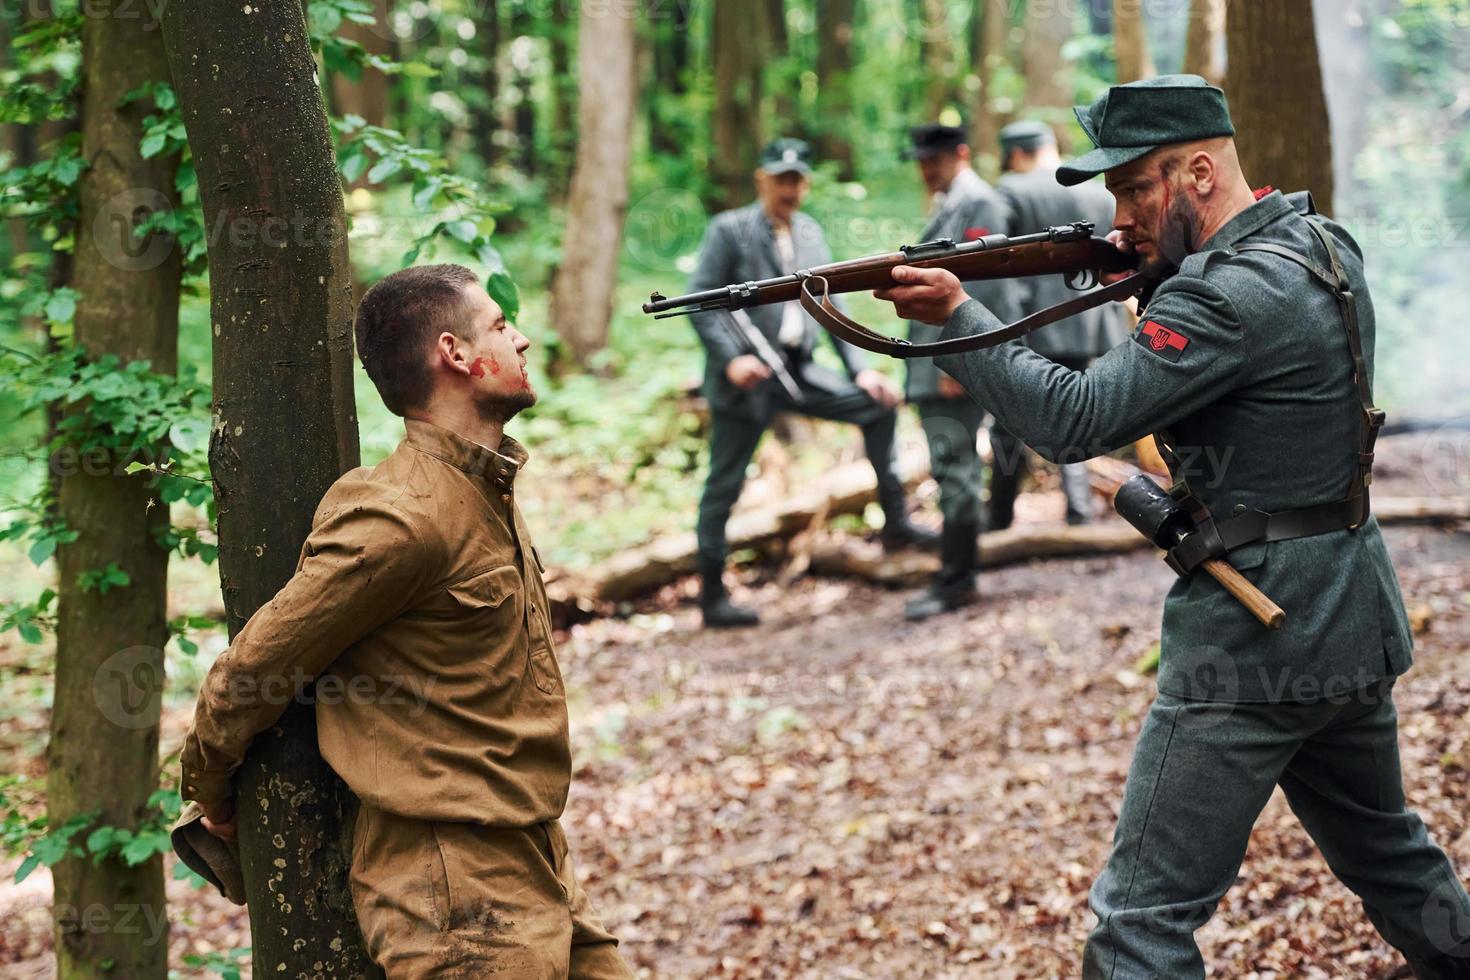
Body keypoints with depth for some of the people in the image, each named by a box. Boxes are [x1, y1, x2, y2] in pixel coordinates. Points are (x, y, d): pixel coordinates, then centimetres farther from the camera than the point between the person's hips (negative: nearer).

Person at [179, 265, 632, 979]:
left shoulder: (485, 491, 11)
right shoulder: (403, 518, -19)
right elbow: (250, 672, -12)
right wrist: (210, 793, 3)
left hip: (537, 862, 9)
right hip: (459, 890, -9)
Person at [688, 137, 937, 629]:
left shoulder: (810, 233, 12)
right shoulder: (729, 229, -6)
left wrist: (860, 368, 6)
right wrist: (732, 358, -23)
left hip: (798, 371, 6)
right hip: (746, 376, -6)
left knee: (876, 405, 1)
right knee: (724, 487, -1)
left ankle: (896, 522, 9)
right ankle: (713, 598, 8)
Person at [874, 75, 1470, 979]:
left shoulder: (1236, 295, -20)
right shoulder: (1325, 242, 7)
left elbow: (1076, 420, -23)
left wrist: (956, 315, -15)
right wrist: (1157, 268, 3)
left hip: (1257, 644, -9)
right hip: (1357, 626, 9)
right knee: (1386, 851, 28)